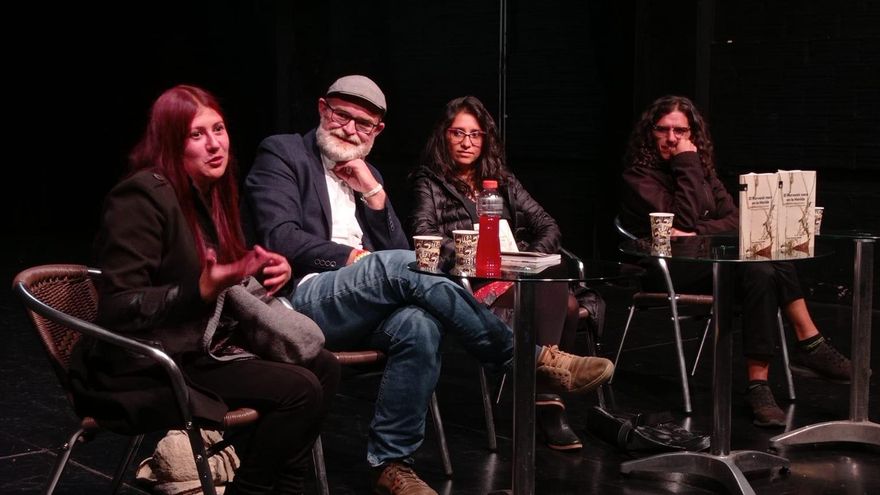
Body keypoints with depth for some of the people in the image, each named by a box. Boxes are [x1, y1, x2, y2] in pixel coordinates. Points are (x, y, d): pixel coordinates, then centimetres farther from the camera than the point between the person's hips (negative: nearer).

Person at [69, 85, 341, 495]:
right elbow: (118, 309, -21)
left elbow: (224, 278, 20)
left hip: (200, 349, 9)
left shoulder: (211, 193, 10)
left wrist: (265, 270, -2)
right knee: (299, 389, -19)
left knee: (323, 367, 4)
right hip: (143, 370, -9)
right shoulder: (143, 196, -18)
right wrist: (200, 292, -33)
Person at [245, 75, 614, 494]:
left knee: (418, 324, -31)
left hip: (362, 308, 6)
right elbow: (279, 238, -8)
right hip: (305, 299, -5)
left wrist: (373, 193, 2)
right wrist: (353, 257, -11)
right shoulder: (282, 153, 6)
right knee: (399, 266, -32)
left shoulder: (366, 174, 24)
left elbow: (396, 251, 14)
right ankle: (532, 358, -25)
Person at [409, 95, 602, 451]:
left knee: (567, 304, -32)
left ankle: (549, 396, -30)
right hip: (472, 286, -5)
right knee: (555, 294, -34)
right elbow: (424, 235, -5)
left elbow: (548, 226, 20)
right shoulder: (430, 183, 13)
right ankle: (548, 400, -35)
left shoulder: (502, 181, 26)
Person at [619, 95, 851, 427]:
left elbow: (734, 219, 5)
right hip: (667, 272, -7)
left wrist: (696, 234, -13)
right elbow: (683, 221, -18)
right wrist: (687, 164, -15)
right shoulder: (638, 176, -5)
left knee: (764, 272, -25)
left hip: (707, 261, 7)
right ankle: (811, 347, -21)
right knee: (759, 273, -29)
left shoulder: (701, 168, 16)